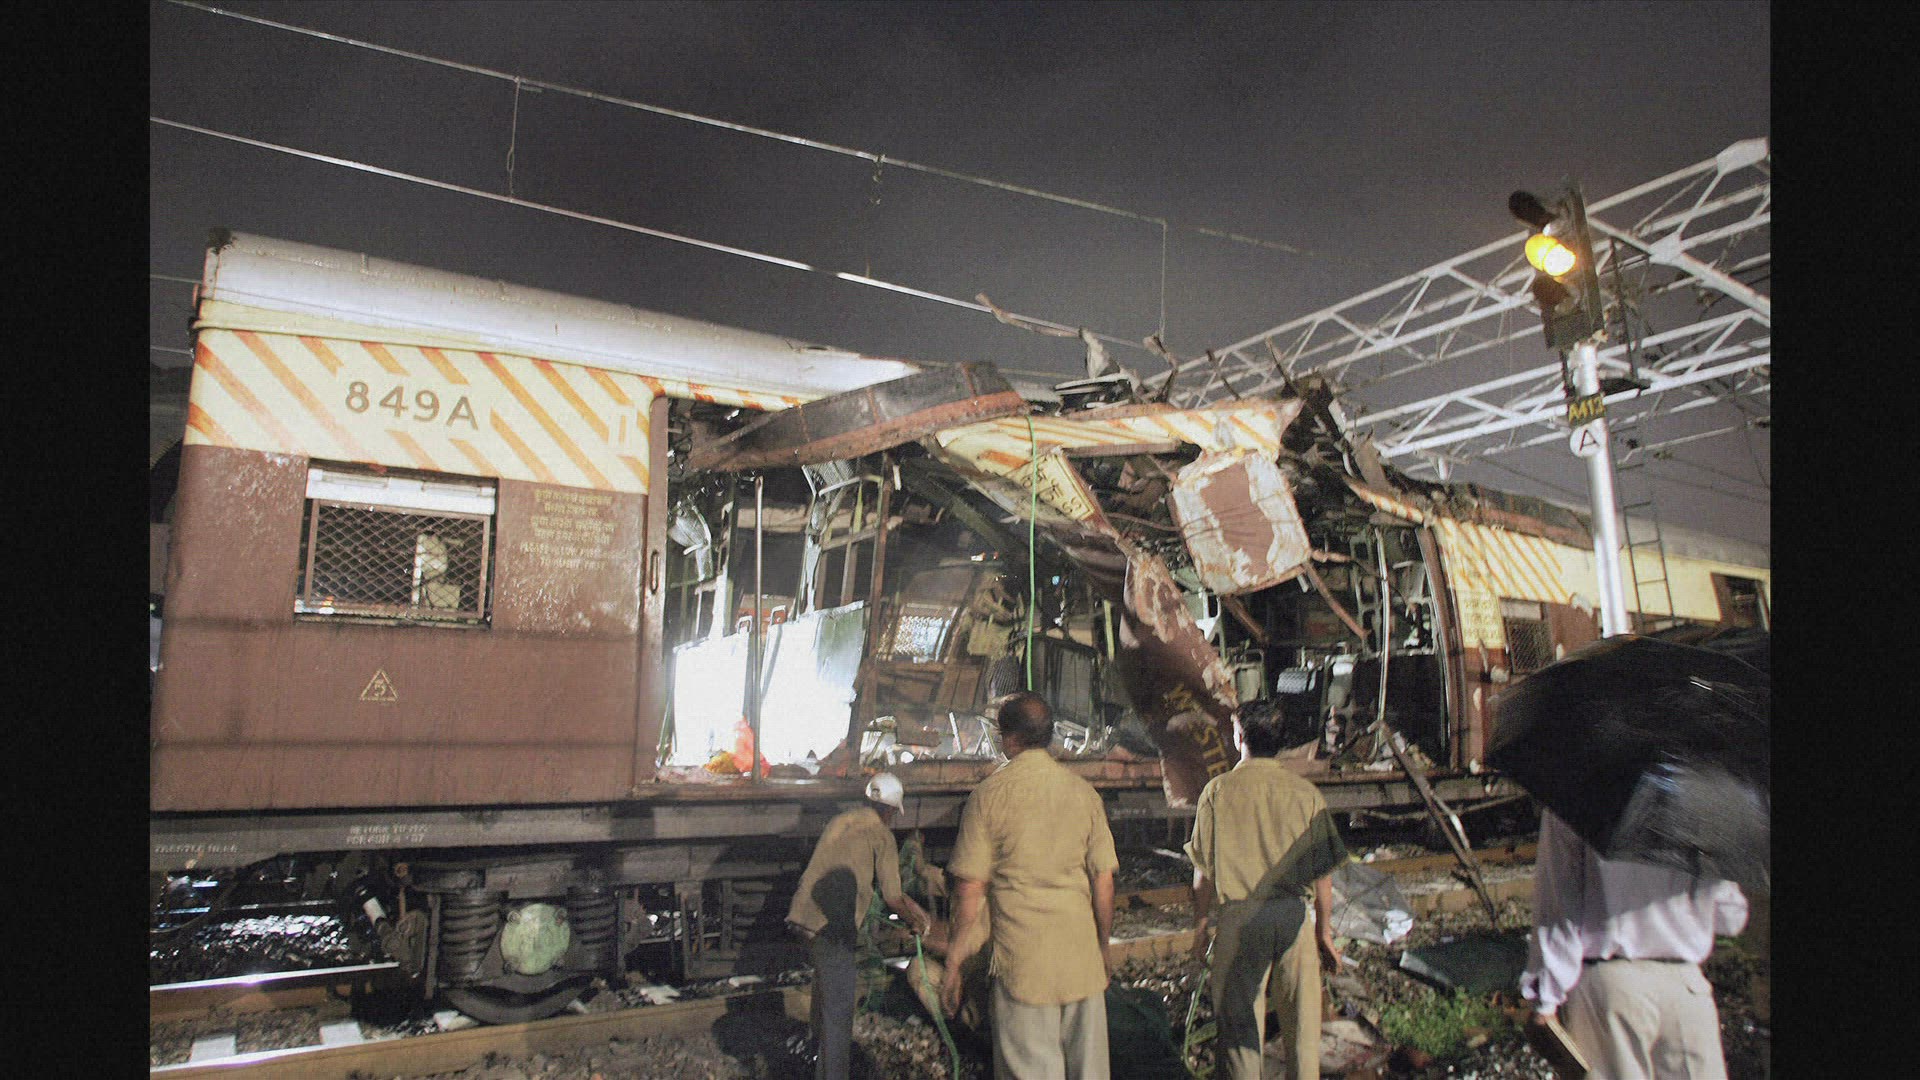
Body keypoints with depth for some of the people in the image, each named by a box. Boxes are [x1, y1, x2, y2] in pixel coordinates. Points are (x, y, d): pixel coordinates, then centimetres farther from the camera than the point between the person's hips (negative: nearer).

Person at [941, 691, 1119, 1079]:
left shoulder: (988, 794, -7)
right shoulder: (1084, 792, 2)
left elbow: (970, 888, -8)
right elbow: (1103, 881, 5)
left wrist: (955, 961, 1)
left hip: (1021, 959, -3)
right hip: (1081, 958, 4)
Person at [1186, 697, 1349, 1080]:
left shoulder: (1218, 790, -6)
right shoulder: (1305, 792, -1)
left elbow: (1204, 870, -3)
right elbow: (1323, 872, 3)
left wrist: (1200, 924, 9)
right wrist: (1324, 930, 14)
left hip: (1238, 915, -1)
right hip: (1295, 915, 2)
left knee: (1240, 1019, 10)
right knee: (1301, 1017, 13)